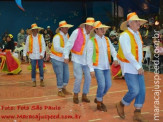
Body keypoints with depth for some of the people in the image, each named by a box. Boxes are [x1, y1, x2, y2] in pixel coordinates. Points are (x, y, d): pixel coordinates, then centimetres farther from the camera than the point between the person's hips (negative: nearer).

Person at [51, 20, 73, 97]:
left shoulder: (67, 35, 4)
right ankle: (59, 91, 18)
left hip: (64, 59, 7)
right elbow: (56, 48, -29)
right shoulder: (57, 37, -18)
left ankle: (64, 89, 32)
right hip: (57, 59, -7)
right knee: (60, 76, -1)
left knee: (66, 75, 11)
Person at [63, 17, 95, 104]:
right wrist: (66, 56, -13)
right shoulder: (77, 32, -13)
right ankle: (75, 95, 16)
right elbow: (69, 44, -11)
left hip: (87, 60, 5)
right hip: (77, 59, -5)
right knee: (78, 78, -7)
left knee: (88, 78, 4)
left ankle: (84, 96, 21)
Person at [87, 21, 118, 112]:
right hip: (97, 67, -6)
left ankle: (99, 99, 31)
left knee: (108, 84, 6)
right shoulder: (92, 41, -7)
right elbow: (89, 56, -9)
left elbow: (112, 49, 6)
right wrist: (91, 69, -13)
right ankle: (99, 104, 10)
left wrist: (115, 58, -14)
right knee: (102, 85, -13)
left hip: (106, 66, 6)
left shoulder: (107, 39, 9)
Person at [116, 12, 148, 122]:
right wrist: (138, 66, -22)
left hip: (138, 66, 8)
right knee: (134, 91, -11)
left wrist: (139, 65, 14)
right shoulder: (125, 35, -16)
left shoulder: (137, 34, 9)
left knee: (142, 90, 4)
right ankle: (121, 105, 16)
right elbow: (127, 53, -23)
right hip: (129, 67, -8)